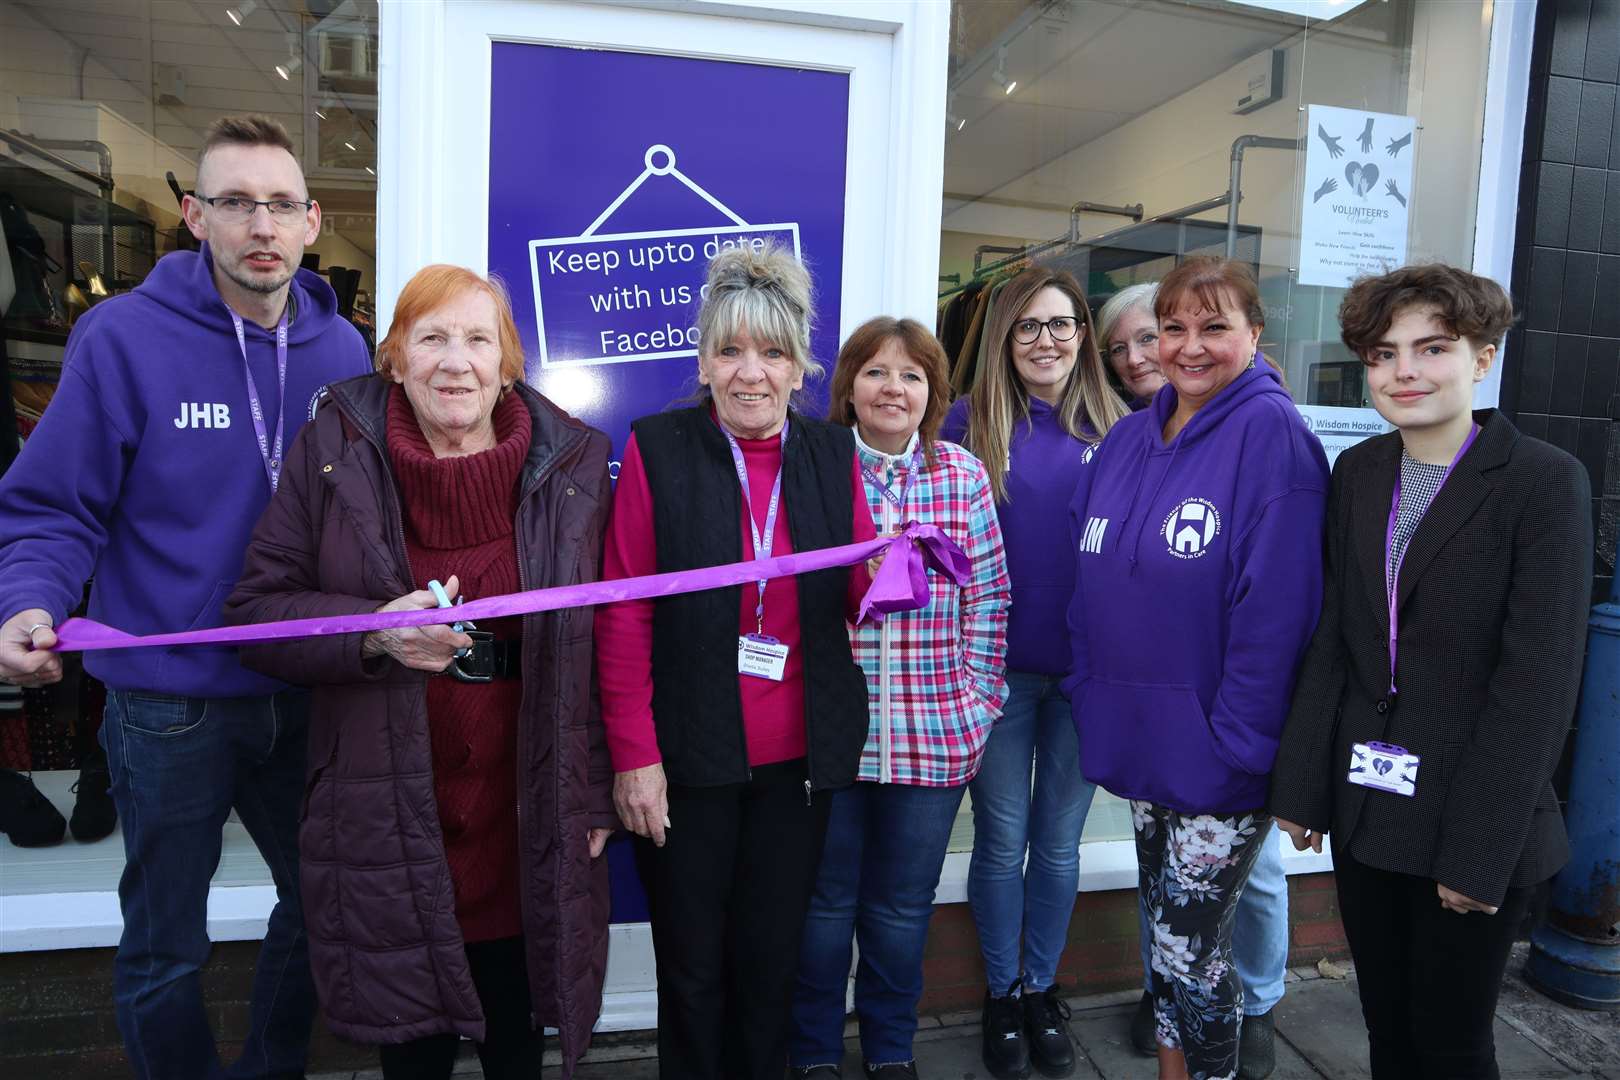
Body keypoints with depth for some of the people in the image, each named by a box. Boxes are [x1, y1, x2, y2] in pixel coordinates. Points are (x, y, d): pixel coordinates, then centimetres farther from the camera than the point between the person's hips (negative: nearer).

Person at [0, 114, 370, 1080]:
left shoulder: (343, 349, 1)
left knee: (323, 901, 19)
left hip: (306, 694, 4)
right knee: (165, 947, 14)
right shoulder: (125, 339, -11)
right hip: (172, 702, -4)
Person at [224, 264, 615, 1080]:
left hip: (526, 821, 1)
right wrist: (373, 631, -19)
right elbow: (256, 608, 0)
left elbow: (599, 645, 2)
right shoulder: (334, 451, -4)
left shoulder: (571, 463, -3)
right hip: (389, 819, 0)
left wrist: (593, 796, 3)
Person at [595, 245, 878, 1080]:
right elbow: (624, 615, -8)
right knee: (691, 965, 15)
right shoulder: (656, 449, -7)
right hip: (687, 758, -2)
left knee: (771, 959, 19)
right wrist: (633, 752, -11)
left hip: (799, 758, 3)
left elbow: (858, 598, 5)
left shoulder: (832, 453, 2)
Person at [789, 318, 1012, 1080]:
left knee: (903, 904, 17)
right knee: (826, 900, 15)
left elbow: (987, 598, 5)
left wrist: (978, 695, 1)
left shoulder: (964, 475, 3)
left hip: (935, 732, 2)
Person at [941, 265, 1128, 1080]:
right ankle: (1001, 992, 30)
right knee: (1002, 839, 9)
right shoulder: (969, 423, -2)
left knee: (1059, 840, 14)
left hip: (1090, 667, 2)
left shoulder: (1115, 429, 3)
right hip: (999, 666, -1)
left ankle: (1042, 988, 34)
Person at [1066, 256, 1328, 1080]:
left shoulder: (1271, 434, -13)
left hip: (1220, 756, -6)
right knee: (1162, 929, 21)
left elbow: (1274, 609, -19)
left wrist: (1236, 742, -19)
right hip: (1141, 737, 7)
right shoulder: (1127, 440, 7)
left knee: (1190, 950, 5)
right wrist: (1092, 698, 5)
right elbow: (1088, 586, 11)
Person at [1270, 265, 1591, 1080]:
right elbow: (1331, 641, 6)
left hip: (1472, 826, -4)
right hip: (1364, 808, 4)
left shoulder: (1544, 480, -10)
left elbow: (1537, 679, -13)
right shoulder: (1357, 471, 4)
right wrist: (1304, 787, 3)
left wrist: (1481, 851, -15)